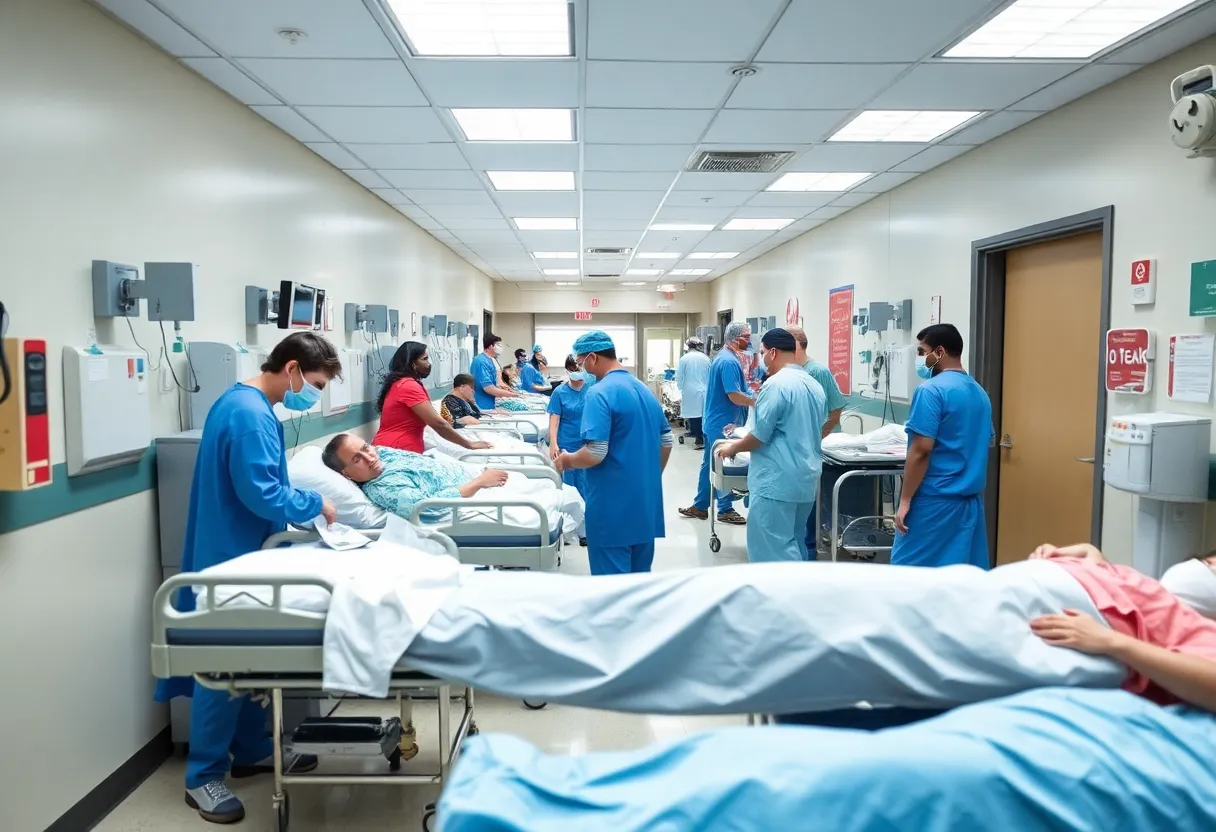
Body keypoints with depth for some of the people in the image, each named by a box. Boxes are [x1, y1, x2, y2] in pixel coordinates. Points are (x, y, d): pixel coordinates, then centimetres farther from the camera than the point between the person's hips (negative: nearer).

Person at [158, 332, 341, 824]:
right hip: (231, 556, -10)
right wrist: (315, 504, -13)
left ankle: (252, 751, 30)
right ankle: (203, 776, 13)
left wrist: (302, 509, 8)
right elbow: (260, 494, -27)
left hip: (236, 550, 10)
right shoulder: (252, 414, -22)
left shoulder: (242, 401, 11)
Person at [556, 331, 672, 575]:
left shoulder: (600, 393, -16)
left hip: (613, 505, -8)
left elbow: (595, 454, -24)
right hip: (646, 501, 8)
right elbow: (666, 442, 17)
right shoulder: (645, 390, 10)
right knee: (640, 578, 18)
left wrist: (567, 460, -5)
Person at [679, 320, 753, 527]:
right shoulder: (730, 361, -20)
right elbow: (734, 396, -25)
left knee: (710, 464, 14)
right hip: (723, 423, -10)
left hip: (715, 421, 10)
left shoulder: (723, 357, 13)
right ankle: (725, 510, 8)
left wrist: (749, 388, 13)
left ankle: (699, 506, 20)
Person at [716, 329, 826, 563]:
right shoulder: (815, 386, 12)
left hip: (777, 480, -9)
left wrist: (734, 447, 3)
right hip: (806, 479, 9)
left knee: (774, 549, -3)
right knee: (794, 543, 17)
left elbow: (760, 436, -15)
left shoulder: (776, 384, -15)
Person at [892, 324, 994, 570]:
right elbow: (989, 441, 23)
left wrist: (905, 500, -14)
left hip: (935, 499, -8)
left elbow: (921, 450, -18)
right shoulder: (980, 392, 11)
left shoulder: (931, 390, -13)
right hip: (971, 499, 8)